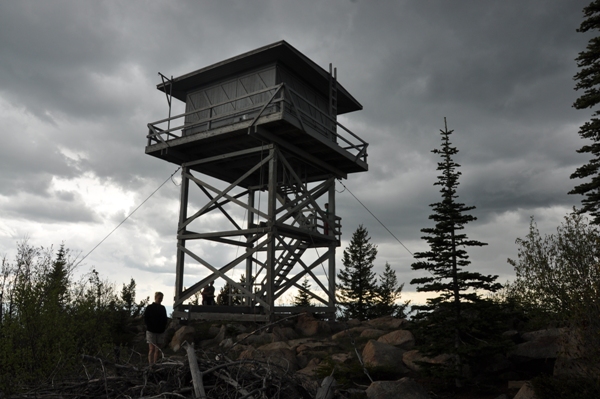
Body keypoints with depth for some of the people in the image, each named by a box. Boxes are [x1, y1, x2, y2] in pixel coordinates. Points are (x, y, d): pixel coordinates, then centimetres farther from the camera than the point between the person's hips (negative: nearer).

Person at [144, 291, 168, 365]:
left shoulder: (162, 308, 13)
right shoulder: (149, 307, 0)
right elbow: (145, 319, -3)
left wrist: (164, 327, 3)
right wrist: (150, 327, -12)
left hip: (160, 332, 5)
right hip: (151, 331, -4)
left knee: (157, 350, 6)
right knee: (152, 349, -9)